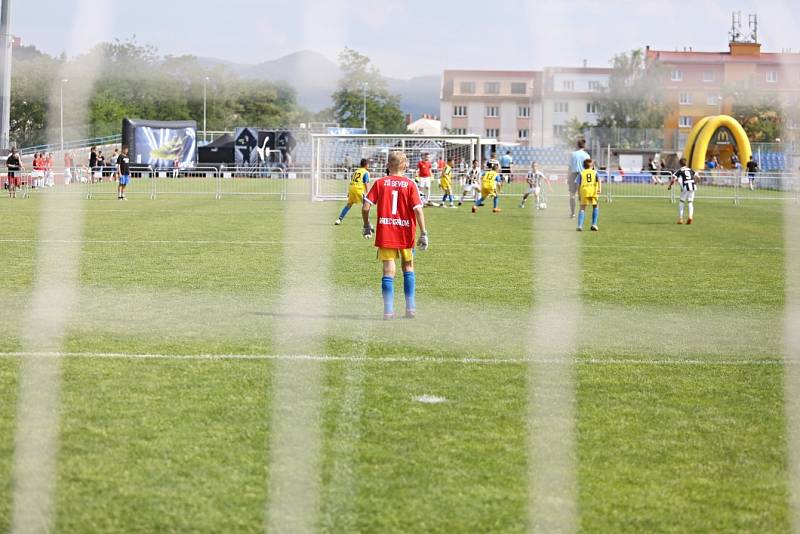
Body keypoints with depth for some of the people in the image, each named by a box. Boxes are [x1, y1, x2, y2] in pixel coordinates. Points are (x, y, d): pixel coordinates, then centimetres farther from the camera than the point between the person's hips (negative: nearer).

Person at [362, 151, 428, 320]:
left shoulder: (380, 183, -1)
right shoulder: (410, 184, -4)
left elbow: (365, 207, -4)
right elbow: (418, 210, -11)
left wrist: (367, 226, 11)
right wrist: (423, 233, -7)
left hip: (385, 234, 0)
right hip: (406, 233, 0)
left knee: (388, 271, 1)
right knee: (408, 268, 17)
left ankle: (388, 311, -6)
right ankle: (410, 308, 16)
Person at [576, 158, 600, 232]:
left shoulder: (582, 173, 18)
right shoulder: (595, 172, 19)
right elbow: (598, 180, 1)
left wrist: (579, 195, 18)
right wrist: (599, 189, -10)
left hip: (584, 190, 0)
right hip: (594, 191, 0)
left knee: (582, 208, 4)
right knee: (595, 207, 20)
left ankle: (580, 225, -13)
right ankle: (594, 224, 14)